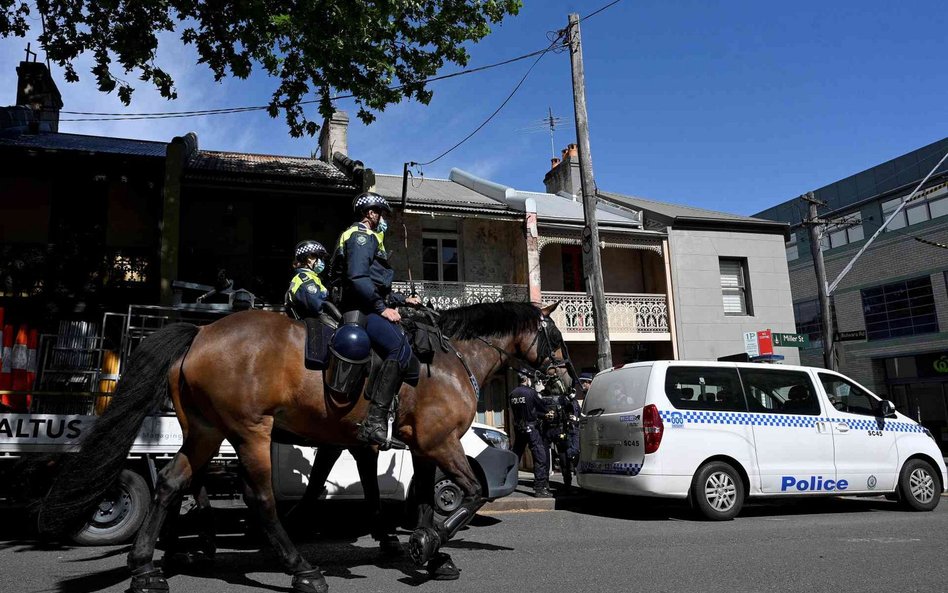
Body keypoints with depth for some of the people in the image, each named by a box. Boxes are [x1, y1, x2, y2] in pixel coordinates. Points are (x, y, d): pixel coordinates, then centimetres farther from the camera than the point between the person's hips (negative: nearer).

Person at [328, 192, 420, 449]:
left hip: (370, 308, 11)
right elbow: (358, 279, -19)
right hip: (361, 310, -11)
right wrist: (382, 308, -18)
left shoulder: (369, 239, 30)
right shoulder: (360, 236, -3)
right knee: (400, 348, -29)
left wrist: (402, 299, 28)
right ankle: (375, 423, -35)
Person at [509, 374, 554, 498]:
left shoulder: (512, 394, 6)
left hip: (518, 428, 7)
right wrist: (546, 413, 21)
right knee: (540, 457, -5)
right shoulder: (531, 392, -12)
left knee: (515, 455, 18)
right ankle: (540, 488, -10)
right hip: (531, 428, -7)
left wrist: (543, 414, 12)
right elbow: (543, 407, -3)